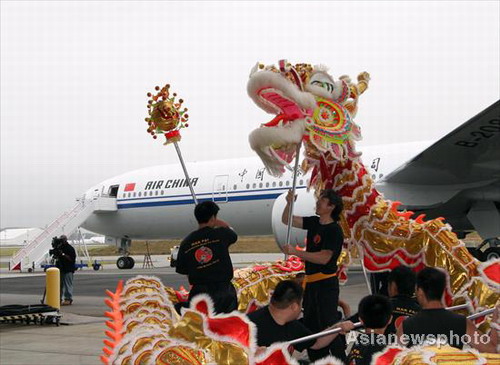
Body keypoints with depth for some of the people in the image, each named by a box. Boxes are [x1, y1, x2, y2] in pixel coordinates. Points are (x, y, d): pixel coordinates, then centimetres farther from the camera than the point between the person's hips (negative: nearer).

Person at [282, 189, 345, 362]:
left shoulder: (334, 230, -15)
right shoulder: (314, 223, 9)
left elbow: (324, 257, -24)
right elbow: (286, 220, 15)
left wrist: (295, 252, -24)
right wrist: (289, 203, -4)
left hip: (326, 284, -9)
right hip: (311, 282, 9)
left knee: (329, 327, -10)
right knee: (311, 326, 16)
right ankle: (317, 361, 26)